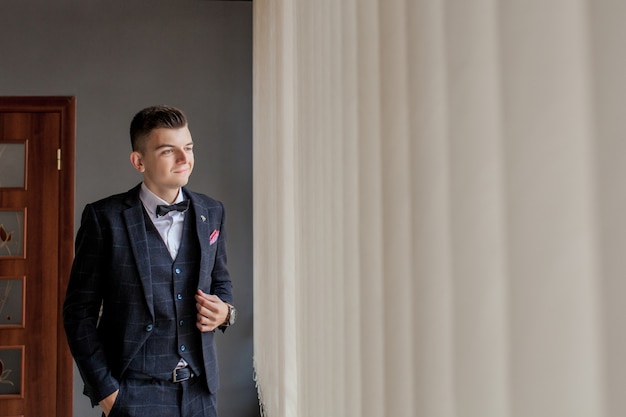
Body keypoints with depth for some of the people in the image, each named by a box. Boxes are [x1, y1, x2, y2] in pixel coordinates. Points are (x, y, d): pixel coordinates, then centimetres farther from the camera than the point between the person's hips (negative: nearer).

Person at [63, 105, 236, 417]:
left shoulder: (211, 213, 5)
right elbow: (79, 311, -5)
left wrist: (224, 312, -4)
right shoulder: (105, 218, -8)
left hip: (199, 391, 4)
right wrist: (106, 391, -9)